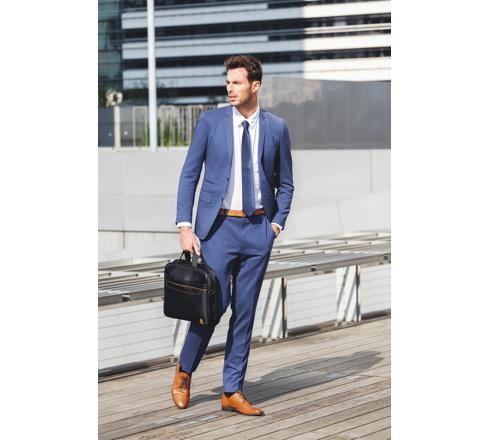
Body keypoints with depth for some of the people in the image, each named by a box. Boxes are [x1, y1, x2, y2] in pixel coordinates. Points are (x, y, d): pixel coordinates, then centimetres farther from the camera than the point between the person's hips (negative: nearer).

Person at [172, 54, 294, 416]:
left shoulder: (276, 127, 4)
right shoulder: (210, 121, -1)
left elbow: (285, 183, 13)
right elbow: (189, 175, 1)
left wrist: (277, 223, 0)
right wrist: (185, 226, -7)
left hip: (258, 228, 2)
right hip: (219, 226, -2)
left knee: (245, 311, 5)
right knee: (215, 303, -8)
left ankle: (233, 392, 12)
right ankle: (184, 371, 16)